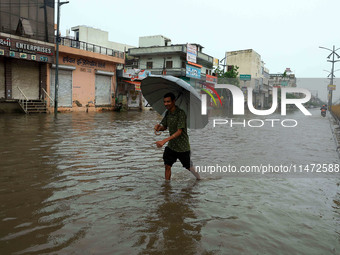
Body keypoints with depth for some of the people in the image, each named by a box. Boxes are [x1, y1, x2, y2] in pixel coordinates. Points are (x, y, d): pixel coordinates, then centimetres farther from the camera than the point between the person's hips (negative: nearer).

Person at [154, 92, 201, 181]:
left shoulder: (181, 113, -22)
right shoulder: (168, 113, 2)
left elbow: (179, 132, -27)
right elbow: (164, 126, 8)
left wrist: (164, 141, -36)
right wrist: (159, 127, -18)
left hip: (182, 147, -5)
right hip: (171, 146, 6)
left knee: (188, 167, 13)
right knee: (167, 166, 0)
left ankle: (198, 178, 41)